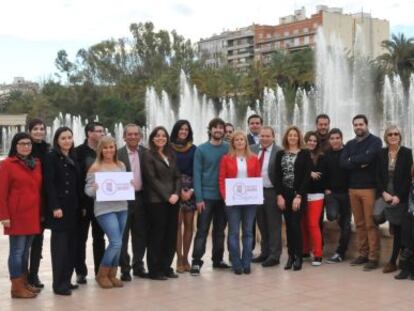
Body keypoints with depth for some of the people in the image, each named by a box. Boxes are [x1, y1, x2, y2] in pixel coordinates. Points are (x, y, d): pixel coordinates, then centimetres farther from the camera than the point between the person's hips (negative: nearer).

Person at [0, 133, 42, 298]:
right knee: (17, 250, -2)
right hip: (16, 215, -6)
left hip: (33, 215, 6)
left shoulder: (36, 164, 13)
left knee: (26, 250, 13)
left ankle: (24, 283, 22)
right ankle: (16, 287, 4)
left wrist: (41, 212, 11)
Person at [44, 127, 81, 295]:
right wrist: (55, 207, -19)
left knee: (71, 245, 8)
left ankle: (66, 280, 16)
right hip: (58, 207, -7)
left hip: (73, 207, 7)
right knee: (60, 244, -7)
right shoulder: (51, 156, -5)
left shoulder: (73, 158, 16)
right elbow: (49, 184, -13)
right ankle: (58, 284, -3)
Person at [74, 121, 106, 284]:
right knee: (81, 237, 5)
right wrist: (80, 203, -16)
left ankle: (100, 271, 18)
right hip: (83, 202, -4)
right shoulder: (79, 152, -7)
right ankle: (81, 272, 13)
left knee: (99, 237, 10)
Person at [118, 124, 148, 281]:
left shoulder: (145, 152, 5)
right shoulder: (118, 154, -4)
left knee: (141, 234, 11)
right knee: (123, 235, 3)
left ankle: (138, 266, 24)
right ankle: (125, 268, 13)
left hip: (141, 198, 3)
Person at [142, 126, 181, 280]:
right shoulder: (148, 155, -2)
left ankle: (166, 267, 17)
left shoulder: (171, 155, 15)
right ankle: (155, 270, 7)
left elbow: (177, 176, 11)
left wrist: (176, 194, -6)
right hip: (156, 201, -6)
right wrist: (167, 196, -12)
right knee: (157, 235, -1)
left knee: (171, 235, 6)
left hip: (173, 200, 6)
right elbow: (152, 179, -9)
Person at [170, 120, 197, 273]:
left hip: (190, 189, 2)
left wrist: (191, 190, -5)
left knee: (189, 224, 3)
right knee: (177, 224, -6)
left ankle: (185, 258, 11)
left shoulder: (193, 149, 8)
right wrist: (179, 190, -7)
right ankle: (179, 258, -1)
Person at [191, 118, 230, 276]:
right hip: (206, 196, -3)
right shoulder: (201, 149, -1)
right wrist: (199, 198, -11)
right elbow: (197, 174, -5)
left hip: (223, 196, 3)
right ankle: (196, 262, 0)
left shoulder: (228, 149, 5)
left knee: (220, 230, 11)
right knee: (202, 230, -3)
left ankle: (218, 258, 22)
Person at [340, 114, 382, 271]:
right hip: (353, 188, 5)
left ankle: (373, 257, -1)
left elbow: (367, 157, -19)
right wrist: (360, 163, -14)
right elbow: (343, 163, -1)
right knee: (359, 224, 9)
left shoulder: (375, 141, -1)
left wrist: (352, 160, -4)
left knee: (371, 224, -4)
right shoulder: (350, 144, 14)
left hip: (369, 188, -5)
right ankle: (363, 254, 16)